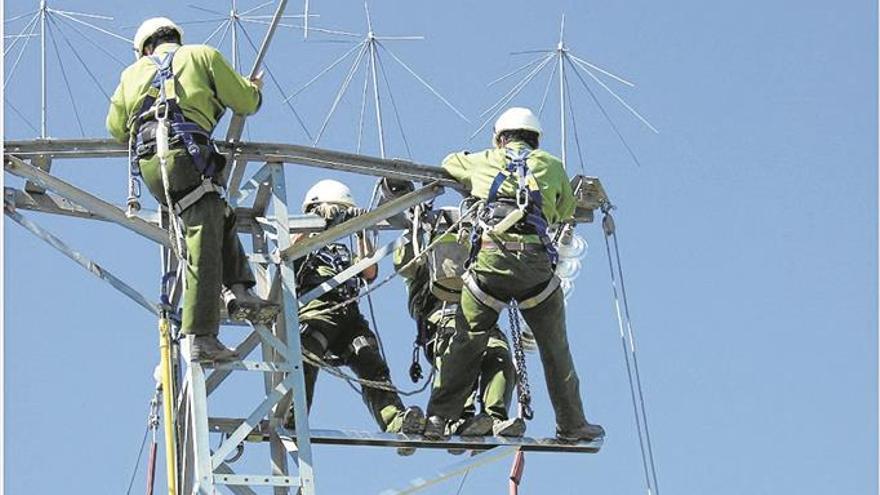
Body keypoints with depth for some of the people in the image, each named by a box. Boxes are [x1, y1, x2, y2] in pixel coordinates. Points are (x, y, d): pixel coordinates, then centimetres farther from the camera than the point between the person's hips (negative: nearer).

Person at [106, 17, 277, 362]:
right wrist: (253, 88, 41)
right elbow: (245, 103, 19)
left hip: (147, 165, 5)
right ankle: (201, 337, -20)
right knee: (203, 246, -11)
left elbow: (116, 127, 31)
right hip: (184, 152, -5)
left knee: (221, 218, 20)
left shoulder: (133, 72, 30)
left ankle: (236, 291, 1)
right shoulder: (200, 55, 20)